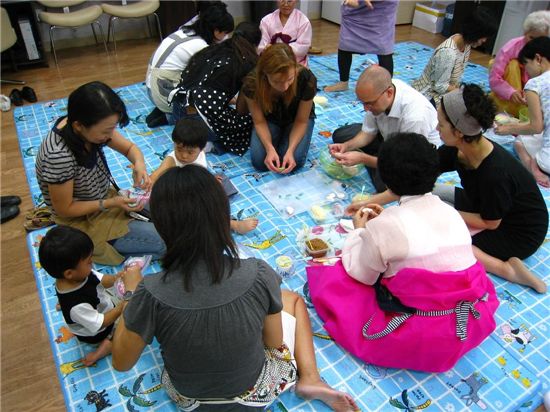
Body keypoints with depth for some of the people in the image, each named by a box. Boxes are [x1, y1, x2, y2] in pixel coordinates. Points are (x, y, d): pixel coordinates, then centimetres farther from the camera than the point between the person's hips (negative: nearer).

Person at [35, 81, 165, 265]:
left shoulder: (88, 126, -15)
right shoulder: (59, 156, -34)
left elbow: (130, 147, -1)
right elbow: (64, 209, -21)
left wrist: (139, 163, -22)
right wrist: (111, 204, -23)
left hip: (103, 198, 7)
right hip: (82, 221, -7)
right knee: (164, 241, -15)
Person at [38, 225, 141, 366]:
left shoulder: (80, 274, -25)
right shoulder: (77, 306, -43)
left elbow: (103, 280, -11)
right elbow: (101, 323, -31)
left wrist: (118, 276, -30)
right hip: (97, 334, -7)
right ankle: (108, 344, -4)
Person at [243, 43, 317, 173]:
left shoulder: (307, 79, -34)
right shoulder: (252, 83, -32)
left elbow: (301, 121, -20)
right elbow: (259, 122, -18)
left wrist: (290, 150, -33)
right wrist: (270, 148, -35)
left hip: (295, 119, -1)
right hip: (270, 119, 1)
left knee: (295, 161, -23)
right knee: (259, 161, -20)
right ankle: (279, 137, 12)